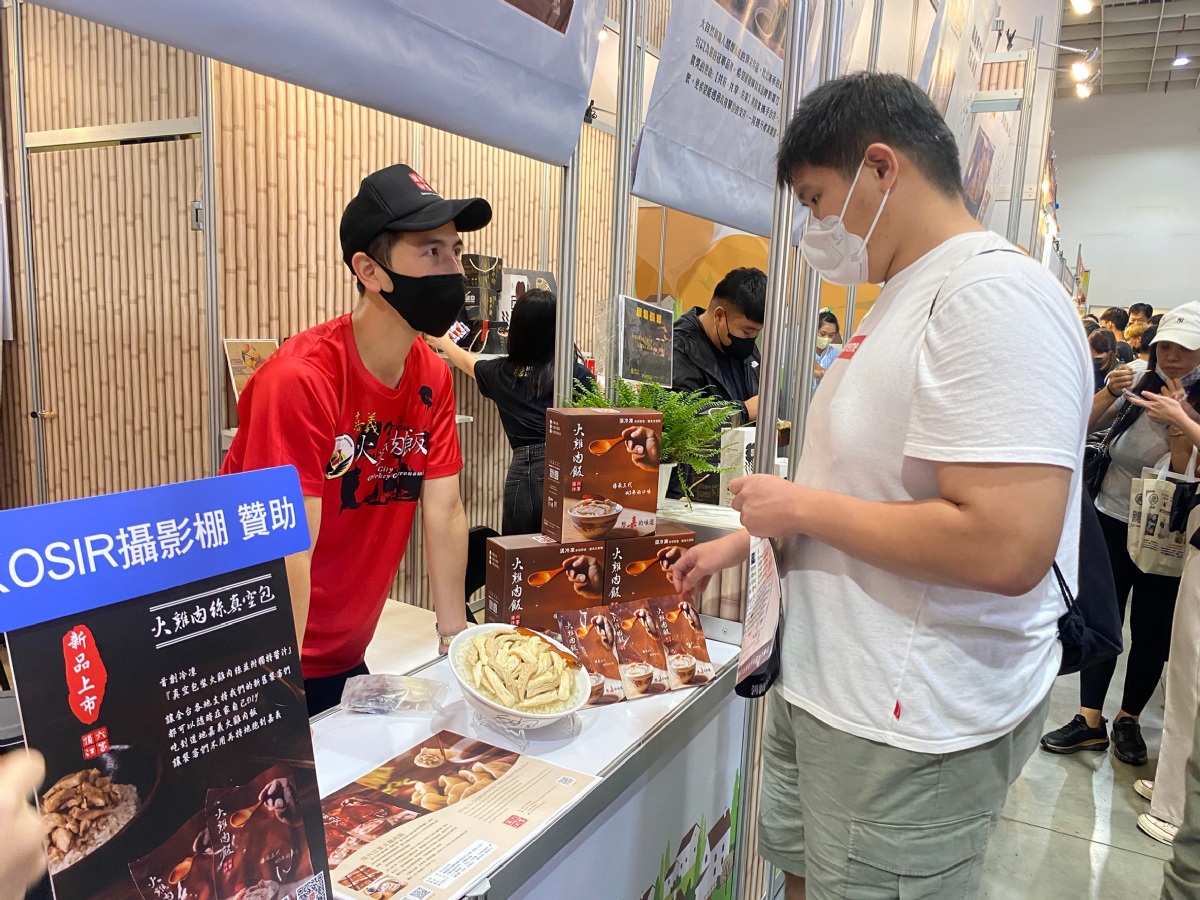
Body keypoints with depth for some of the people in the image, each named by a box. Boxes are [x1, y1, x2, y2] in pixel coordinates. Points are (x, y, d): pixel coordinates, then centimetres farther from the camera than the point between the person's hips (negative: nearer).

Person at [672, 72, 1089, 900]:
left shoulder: (993, 295, -21)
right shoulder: (905, 297, 10)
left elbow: (1007, 547, -31)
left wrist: (801, 506, -20)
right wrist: (748, 539, 16)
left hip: (911, 727, -9)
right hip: (828, 686, 9)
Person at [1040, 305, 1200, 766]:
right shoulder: (1139, 384, 0)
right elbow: (1083, 426, 0)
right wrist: (1110, 391, -15)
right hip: (1112, 521, 2)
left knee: (1151, 631, 8)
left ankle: (1128, 720, 25)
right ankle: (1089, 720, 13)